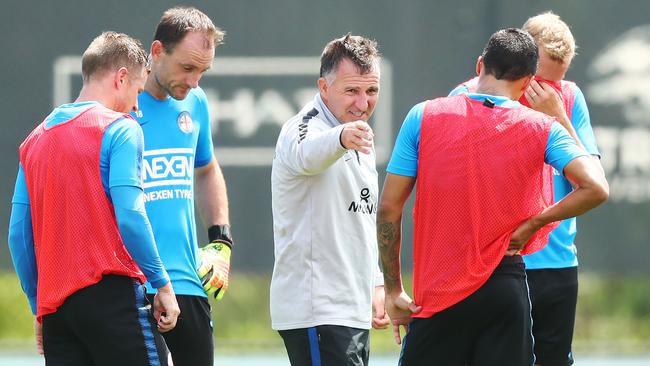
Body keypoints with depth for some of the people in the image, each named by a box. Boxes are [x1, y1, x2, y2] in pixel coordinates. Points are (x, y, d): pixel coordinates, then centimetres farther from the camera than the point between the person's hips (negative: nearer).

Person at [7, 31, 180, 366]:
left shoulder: (34, 140, 17)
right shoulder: (120, 129, -3)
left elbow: (18, 234, 14)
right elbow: (129, 216, -14)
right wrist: (162, 283, -6)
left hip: (53, 305, 7)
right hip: (111, 295, -6)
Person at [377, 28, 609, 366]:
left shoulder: (423, 117, -1)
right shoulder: (541, 128, -1)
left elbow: (389, 209, -1)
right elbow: (595, 188, -13)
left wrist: (393, 290, 7)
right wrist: (532, 223, 0)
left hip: (438, 294, 0)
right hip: (505, 285, 0)